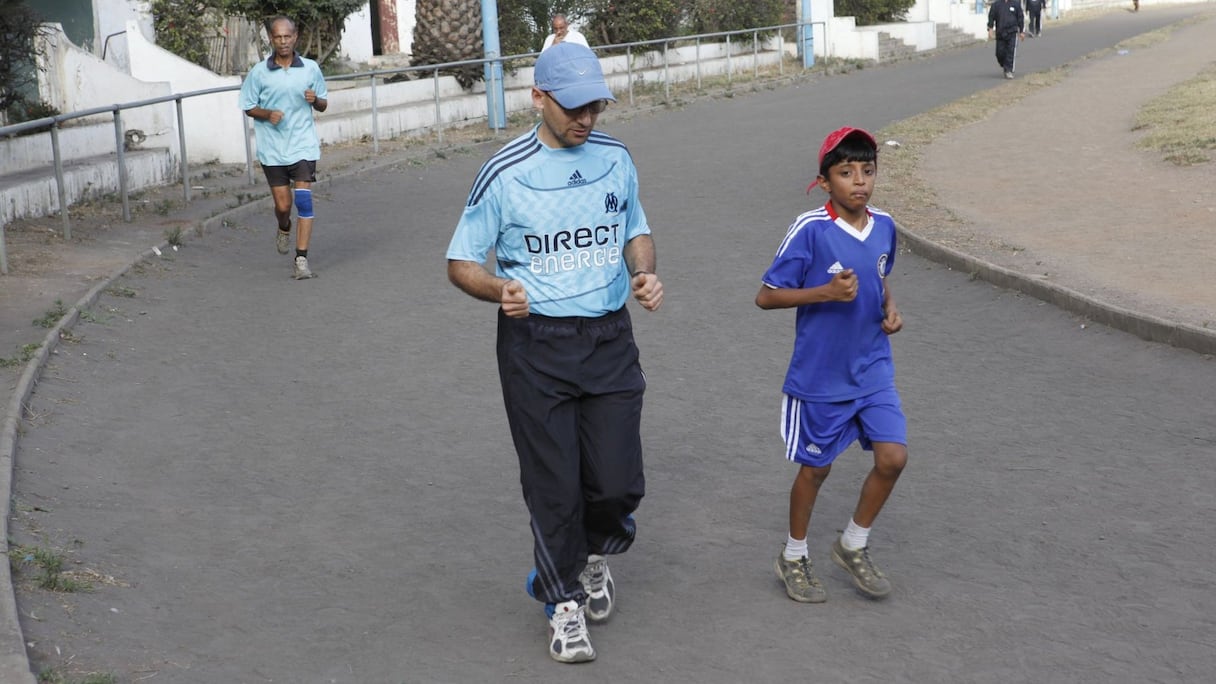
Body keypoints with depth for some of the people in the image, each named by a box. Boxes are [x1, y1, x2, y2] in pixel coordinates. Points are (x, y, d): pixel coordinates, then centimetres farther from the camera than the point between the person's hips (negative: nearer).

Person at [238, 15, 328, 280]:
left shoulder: (311, 68, 1)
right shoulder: (259, 72, -2)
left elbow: (323, 105, 10)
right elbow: (248, 107, 6)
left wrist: (315, 100, -13)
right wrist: (268, 114, -14)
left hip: (303, 146, 0)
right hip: (272, 149, 0)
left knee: (303, 200, -12)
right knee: (282, 205, 6)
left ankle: (301, 259, -10)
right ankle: (284, 229, 41)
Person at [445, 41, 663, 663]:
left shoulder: (615, 158, 3)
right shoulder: (504, 174, -9)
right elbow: (461, 262, -1)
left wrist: (646, 274, -2)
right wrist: (502, 291, -21)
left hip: (609, 338, 3)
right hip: (534, 342, -3)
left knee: (618, 483, -2)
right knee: (554, 486, 1)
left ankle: (593, 557, 32)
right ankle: (564, 602, 23)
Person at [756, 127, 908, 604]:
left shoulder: (884, 227, -2)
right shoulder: (810, 230, -19)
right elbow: (766, 296, -15)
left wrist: (890, 307, 0)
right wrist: (826, 292, -26)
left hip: (873, 371, 5)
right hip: (820, 377, -4)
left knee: (893, 457, -3)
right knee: (815, 467, 9)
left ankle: (853, 547, 20)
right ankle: (794, 557, 33)